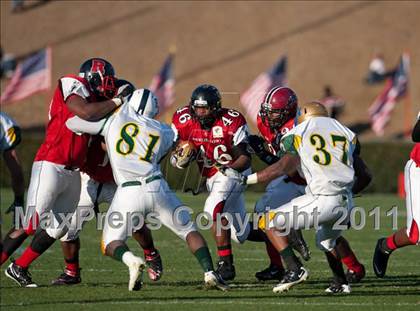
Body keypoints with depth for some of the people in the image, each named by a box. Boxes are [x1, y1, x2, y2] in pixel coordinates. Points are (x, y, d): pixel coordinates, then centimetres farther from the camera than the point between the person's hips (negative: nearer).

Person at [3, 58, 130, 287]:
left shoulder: (91, 98, 16)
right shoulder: (72, 84, -8)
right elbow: (87, 113, -24)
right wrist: (117, 101, -13)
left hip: (72, 172, 9)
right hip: (51, 166, -9)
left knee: (57, 229, 9)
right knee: (31, 224, -10)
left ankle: (18, 268, 20)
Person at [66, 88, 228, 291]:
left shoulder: (114, 119, 7)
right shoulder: (164, 132, 16)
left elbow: (72, 123, 12)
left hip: (127, 191, -2)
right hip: (157, 188, 2)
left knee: (111, 244, 11)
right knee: (189, 231, 19)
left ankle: (132, 261, -21)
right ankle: (209, 273, 1)